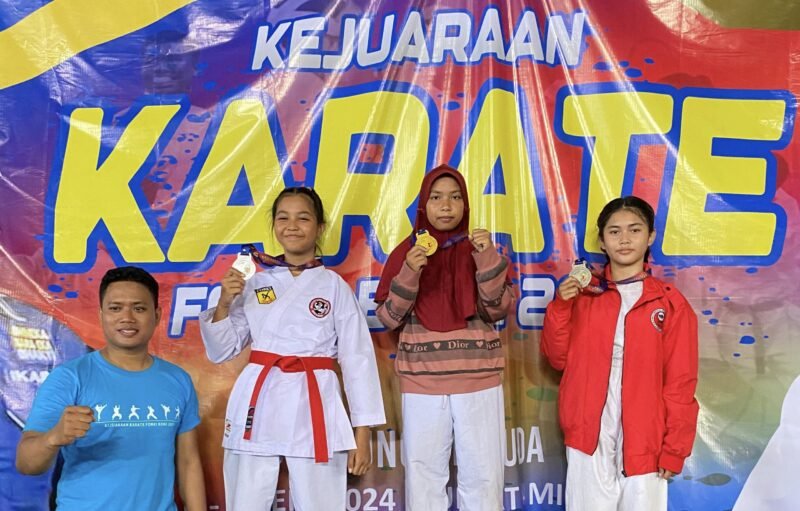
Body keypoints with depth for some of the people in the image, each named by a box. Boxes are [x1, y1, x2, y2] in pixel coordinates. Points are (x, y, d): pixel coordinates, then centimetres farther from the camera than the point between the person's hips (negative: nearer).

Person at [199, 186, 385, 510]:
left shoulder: (335, 286, 0)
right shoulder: (255, 283, 8)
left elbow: (357, 358, 0)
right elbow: (220, 352, 10)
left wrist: (362, 432, -4)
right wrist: (224, 304, -8)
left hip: (314, 406, -2)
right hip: (258, 402, 2)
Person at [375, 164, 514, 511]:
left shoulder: (479, 248, 5)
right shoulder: (407, 251, 4)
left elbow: (498, 310, -4)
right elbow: (388, 318, 0)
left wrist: (488, 259, -16)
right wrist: (409, 273, -14)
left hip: (479, 380, 0)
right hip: (421, 382, 0)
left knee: (483, 474, 3)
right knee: (424, 473, 5)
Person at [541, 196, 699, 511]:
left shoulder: (671, 303, 0)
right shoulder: (583, 294, 5)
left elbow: (680, 382, -1)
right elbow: (559, 359, 4)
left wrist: (674, 449, -4)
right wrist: (561, 306, -9)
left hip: (644, 443, -1)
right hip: (589, 438, 1)